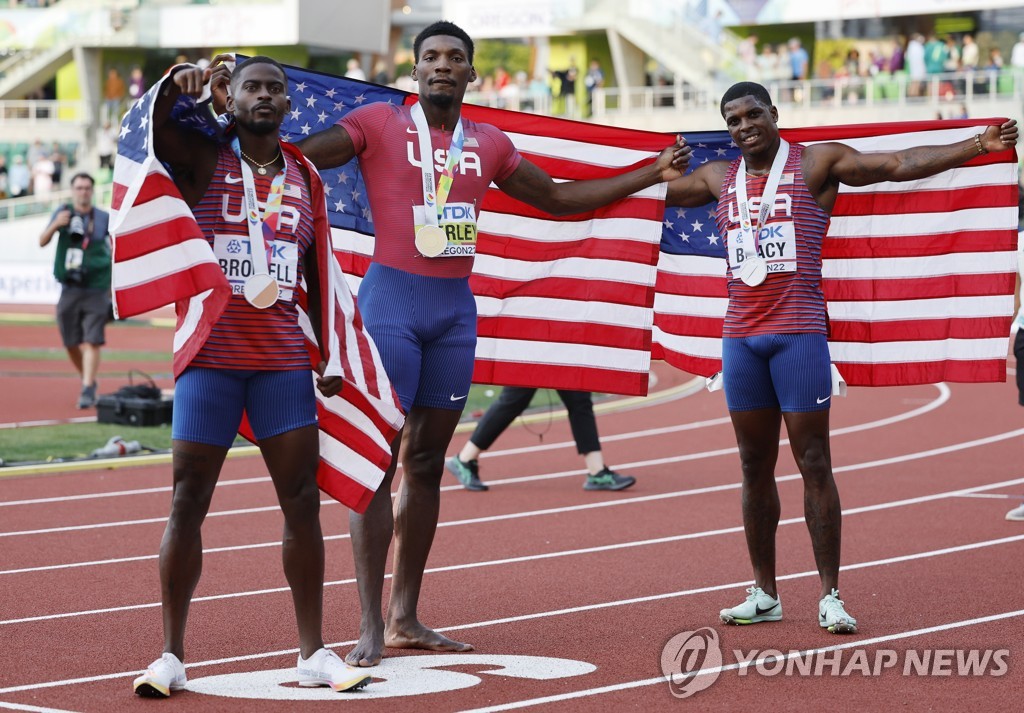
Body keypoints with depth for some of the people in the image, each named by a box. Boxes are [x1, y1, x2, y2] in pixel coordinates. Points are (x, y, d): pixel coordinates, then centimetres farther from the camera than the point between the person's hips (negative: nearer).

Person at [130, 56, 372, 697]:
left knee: (303, 501, 1)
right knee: (188, 502, -2)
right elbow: (152, 131, -17)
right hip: (211, 357, -3)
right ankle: (172, 656, 5)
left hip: (283, 361, 3)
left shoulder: (305, 179, 13)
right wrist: (178, 88, -37)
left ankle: (314, 652, 9)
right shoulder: (205, 160, 3)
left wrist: (330, 356, 12)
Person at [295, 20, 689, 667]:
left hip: (456, 306, 5)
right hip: (392, 298, -5)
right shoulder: (379, 124, -1)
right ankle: (371, 625, -9)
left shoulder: (488, 145, 14)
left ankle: (406, 618, 14)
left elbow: (558, 197, 25)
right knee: (378, 458, -9)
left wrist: (652, 174, 23)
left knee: (427, 461, 8)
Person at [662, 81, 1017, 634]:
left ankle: (830, 596, 0)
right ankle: (764, 594, 14)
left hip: (799, 333, -4)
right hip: (741, 335, 5)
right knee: (754, 467, 7)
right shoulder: (718, 179, 13)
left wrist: (979, 145, -17)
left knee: (814, 464, -4)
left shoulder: (816, 164, 0)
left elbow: (899, 164, -7)